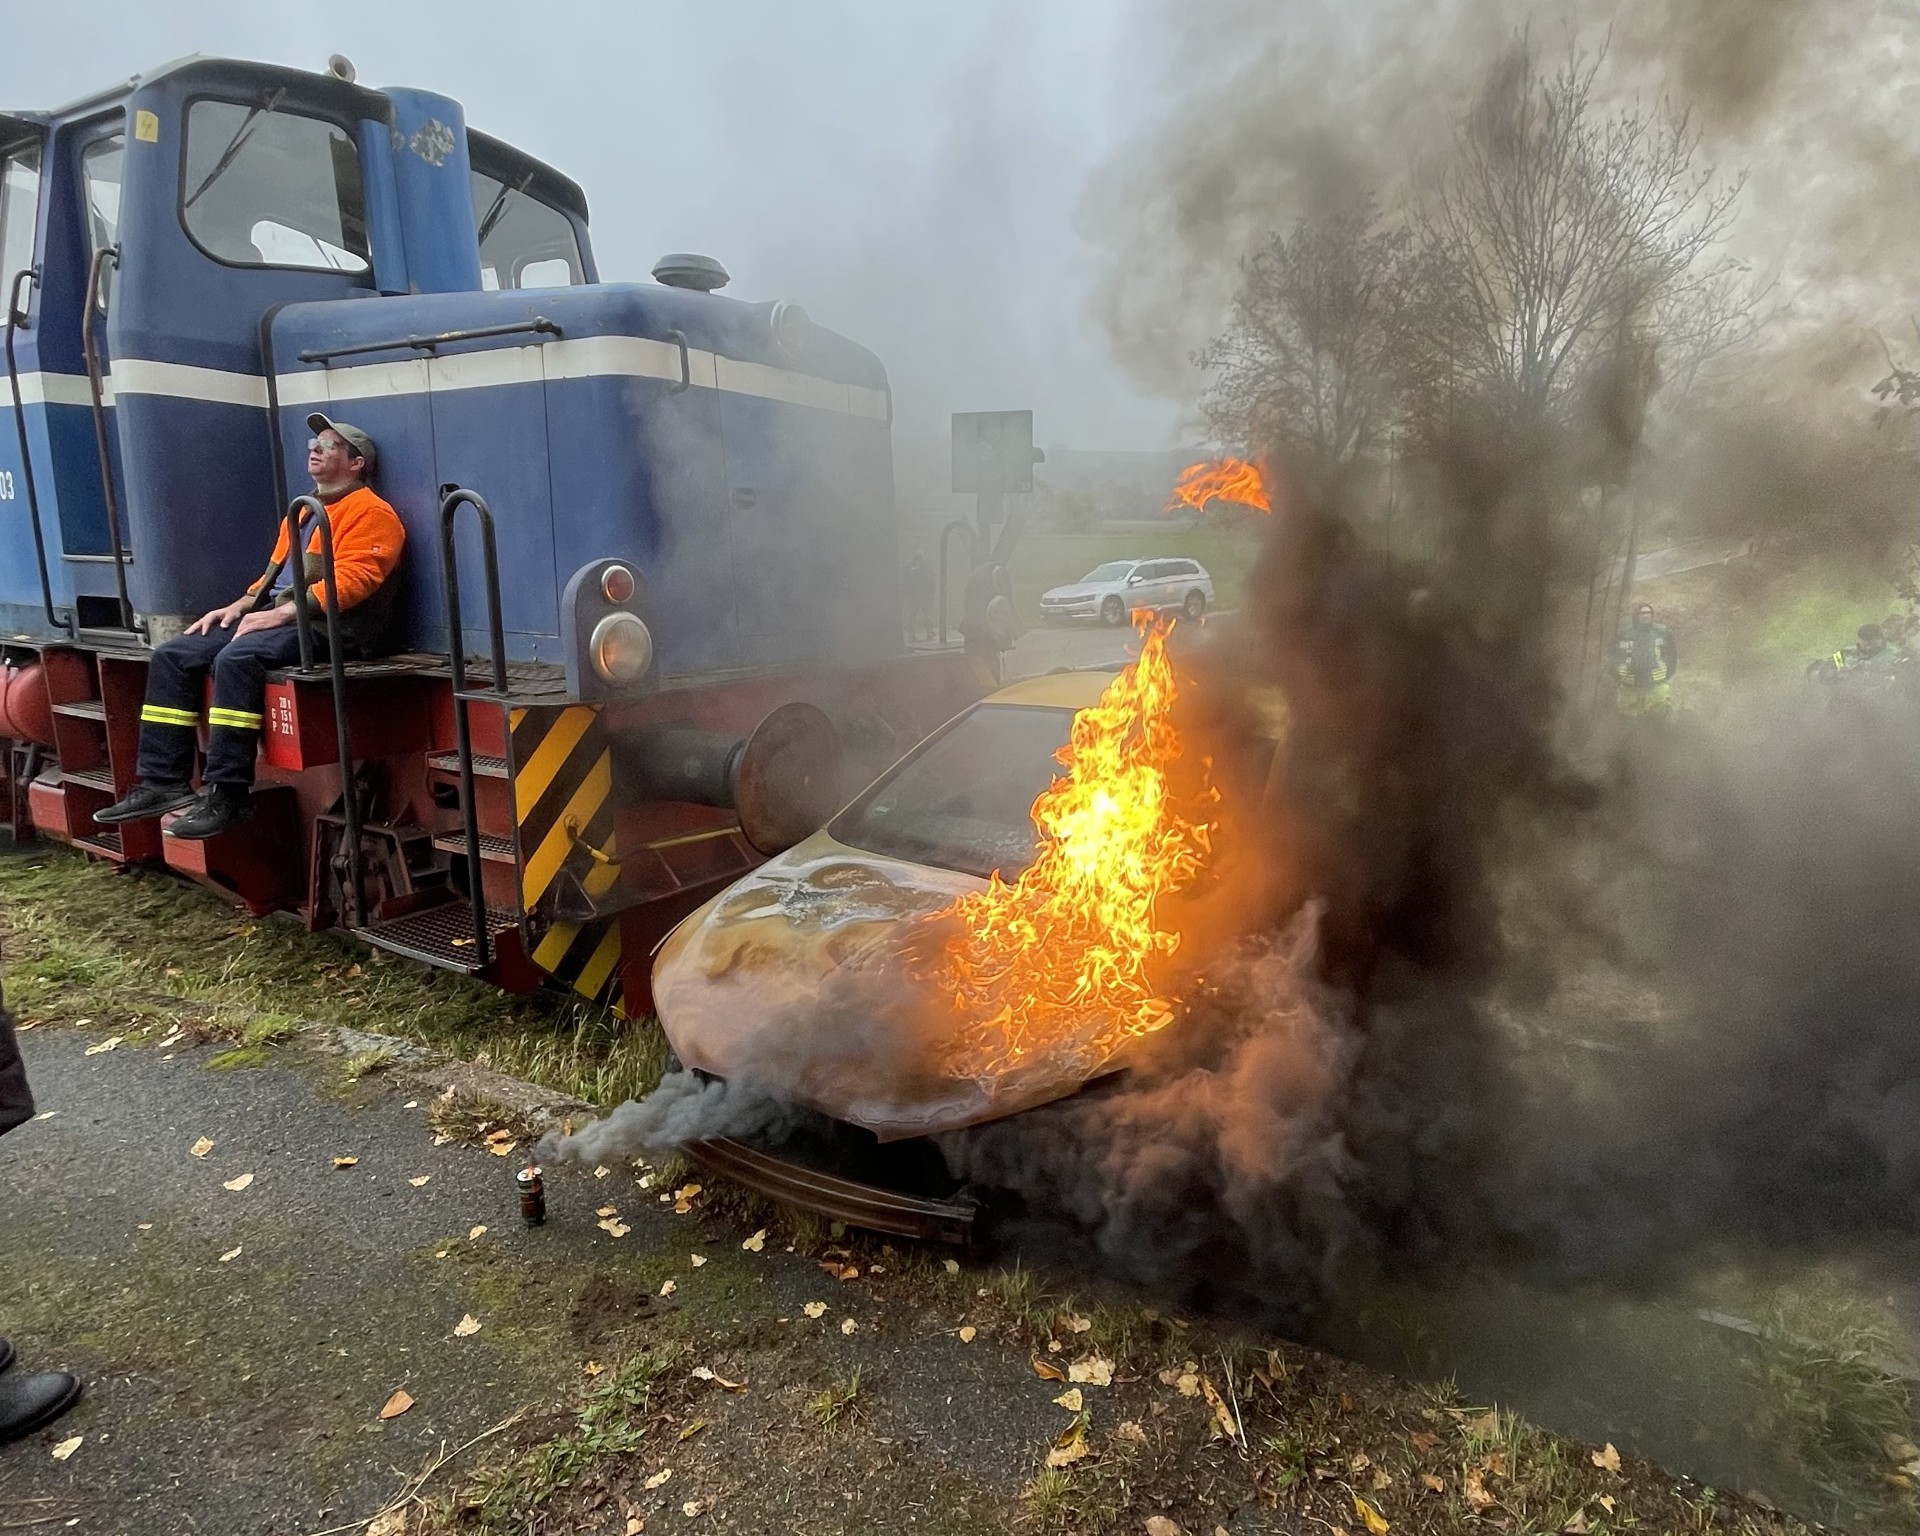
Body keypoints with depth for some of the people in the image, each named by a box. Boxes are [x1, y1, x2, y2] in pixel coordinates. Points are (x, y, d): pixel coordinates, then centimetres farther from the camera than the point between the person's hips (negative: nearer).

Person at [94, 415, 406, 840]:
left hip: (324, 625, -10)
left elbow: (352, 578, -17)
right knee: (171, 657, -2)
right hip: (277, 619, 10)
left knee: (236, 658, -33)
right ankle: (163, 782, -4)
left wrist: (281, 613, -21)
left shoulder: (370, 511, -3)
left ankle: (226, 795, -29)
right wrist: (238, 607, 12)